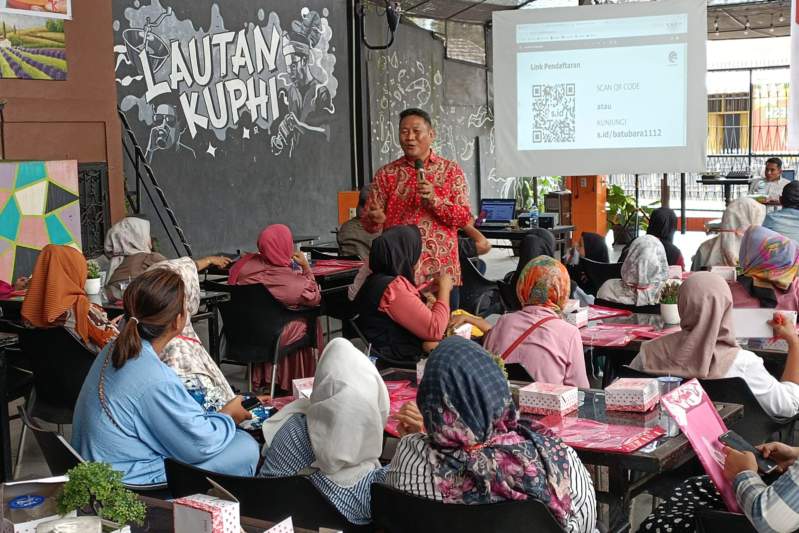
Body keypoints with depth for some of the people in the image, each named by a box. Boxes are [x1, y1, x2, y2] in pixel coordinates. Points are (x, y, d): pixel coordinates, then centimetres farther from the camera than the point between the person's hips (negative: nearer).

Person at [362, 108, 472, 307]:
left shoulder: (451, 170, 7)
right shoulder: (386, 174, 9)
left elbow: (465, 218, 0)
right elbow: (368, 221, 6)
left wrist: (434, 200, -15)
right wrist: (376, 219, -17)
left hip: (441, 271, 0)